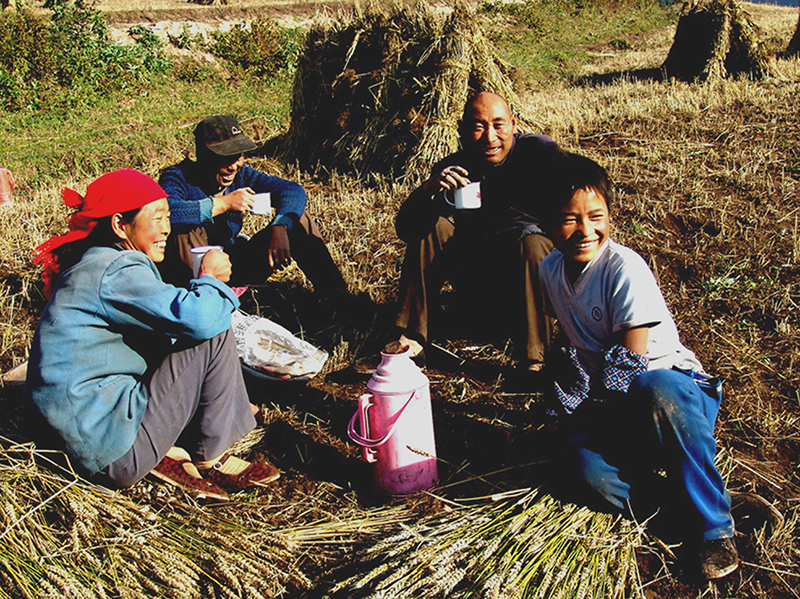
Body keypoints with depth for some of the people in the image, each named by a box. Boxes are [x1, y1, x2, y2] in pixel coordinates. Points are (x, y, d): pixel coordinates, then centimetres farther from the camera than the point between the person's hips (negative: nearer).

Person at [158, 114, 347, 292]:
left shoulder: (240, 174, -4)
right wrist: (223, 203, -34)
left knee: (298, 218, -6)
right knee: (187, 230, -35)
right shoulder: (178, 177, -17)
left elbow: (293, 190, -11)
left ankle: (334, 294, -4)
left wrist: (279, 228, -30)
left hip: (236, 267, 5)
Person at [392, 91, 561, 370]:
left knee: (531, 241, -33)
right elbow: (405, 230, -13)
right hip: (479, 286, 3)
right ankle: (411, 336, -6)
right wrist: (429, 190, -31)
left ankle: (535, 360, -32)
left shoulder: (540, 152, -12)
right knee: (429, 226, -11)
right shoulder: (452, 170, -5)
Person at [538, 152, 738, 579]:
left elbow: (629, 364, -18)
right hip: (613, 403, 4)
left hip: (673, 381, -3)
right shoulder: (550, 270, 4)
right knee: (593, 472, -31)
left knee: (656, 390, -43)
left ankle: (712, 524, -22)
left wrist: (590, 410, -12)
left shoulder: (624, 268, -17)